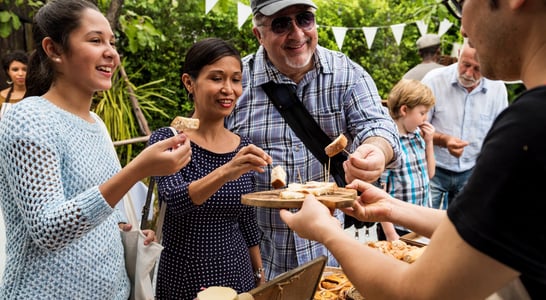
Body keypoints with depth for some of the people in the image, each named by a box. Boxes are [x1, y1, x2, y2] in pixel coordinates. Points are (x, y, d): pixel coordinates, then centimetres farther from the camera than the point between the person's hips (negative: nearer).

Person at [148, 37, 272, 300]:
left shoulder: (244, 148, 1)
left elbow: (248, 222, 8)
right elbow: (175, 200, -27)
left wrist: (260, 277, 11)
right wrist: (225, 172, -41)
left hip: (239, 276, 4)